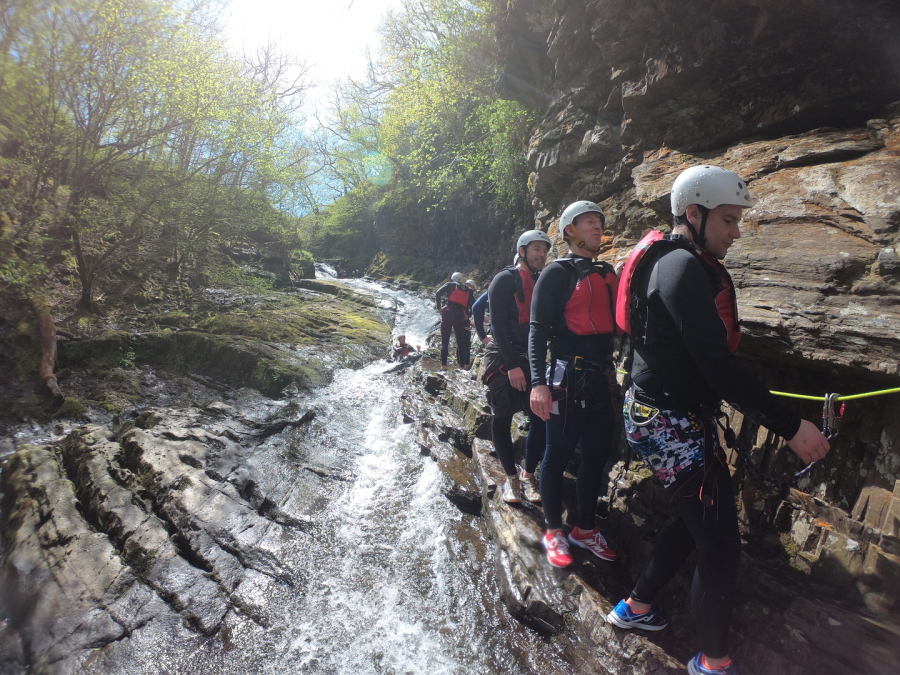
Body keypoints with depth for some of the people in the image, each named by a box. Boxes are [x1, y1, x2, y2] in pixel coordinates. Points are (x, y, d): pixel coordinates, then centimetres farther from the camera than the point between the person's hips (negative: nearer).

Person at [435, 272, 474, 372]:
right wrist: (468, 315, 12)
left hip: (448, 314, -2)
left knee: (445, 342, 1)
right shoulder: (468, 290, 17)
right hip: (460, 316, 2)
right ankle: (463, 366, -2)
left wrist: (439, 307, 1)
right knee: (461, 342, 5)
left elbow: (438, 294, -6)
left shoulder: (450, 285, 9)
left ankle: (443, 366, -8)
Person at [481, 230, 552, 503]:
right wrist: (512, 365, -17)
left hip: (536, 360, 5)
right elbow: (499, 325, -12)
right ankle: (511, 477, 19)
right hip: (505, 360, -4)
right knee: (502, 421, 3)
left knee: (540, 420, 1)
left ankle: (528, 474, 19)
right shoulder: (505, 280, -6)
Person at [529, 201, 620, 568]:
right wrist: (538, 382, -21)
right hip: (568, 378, -7)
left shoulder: (607, 273, 15)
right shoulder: (557, 272, -6)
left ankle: (585, 528, 29)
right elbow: (538, 329, -12)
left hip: (602, 379, 7)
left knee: (597, 454, 12)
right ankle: (554, 531, 21)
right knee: (559, 454, 4)